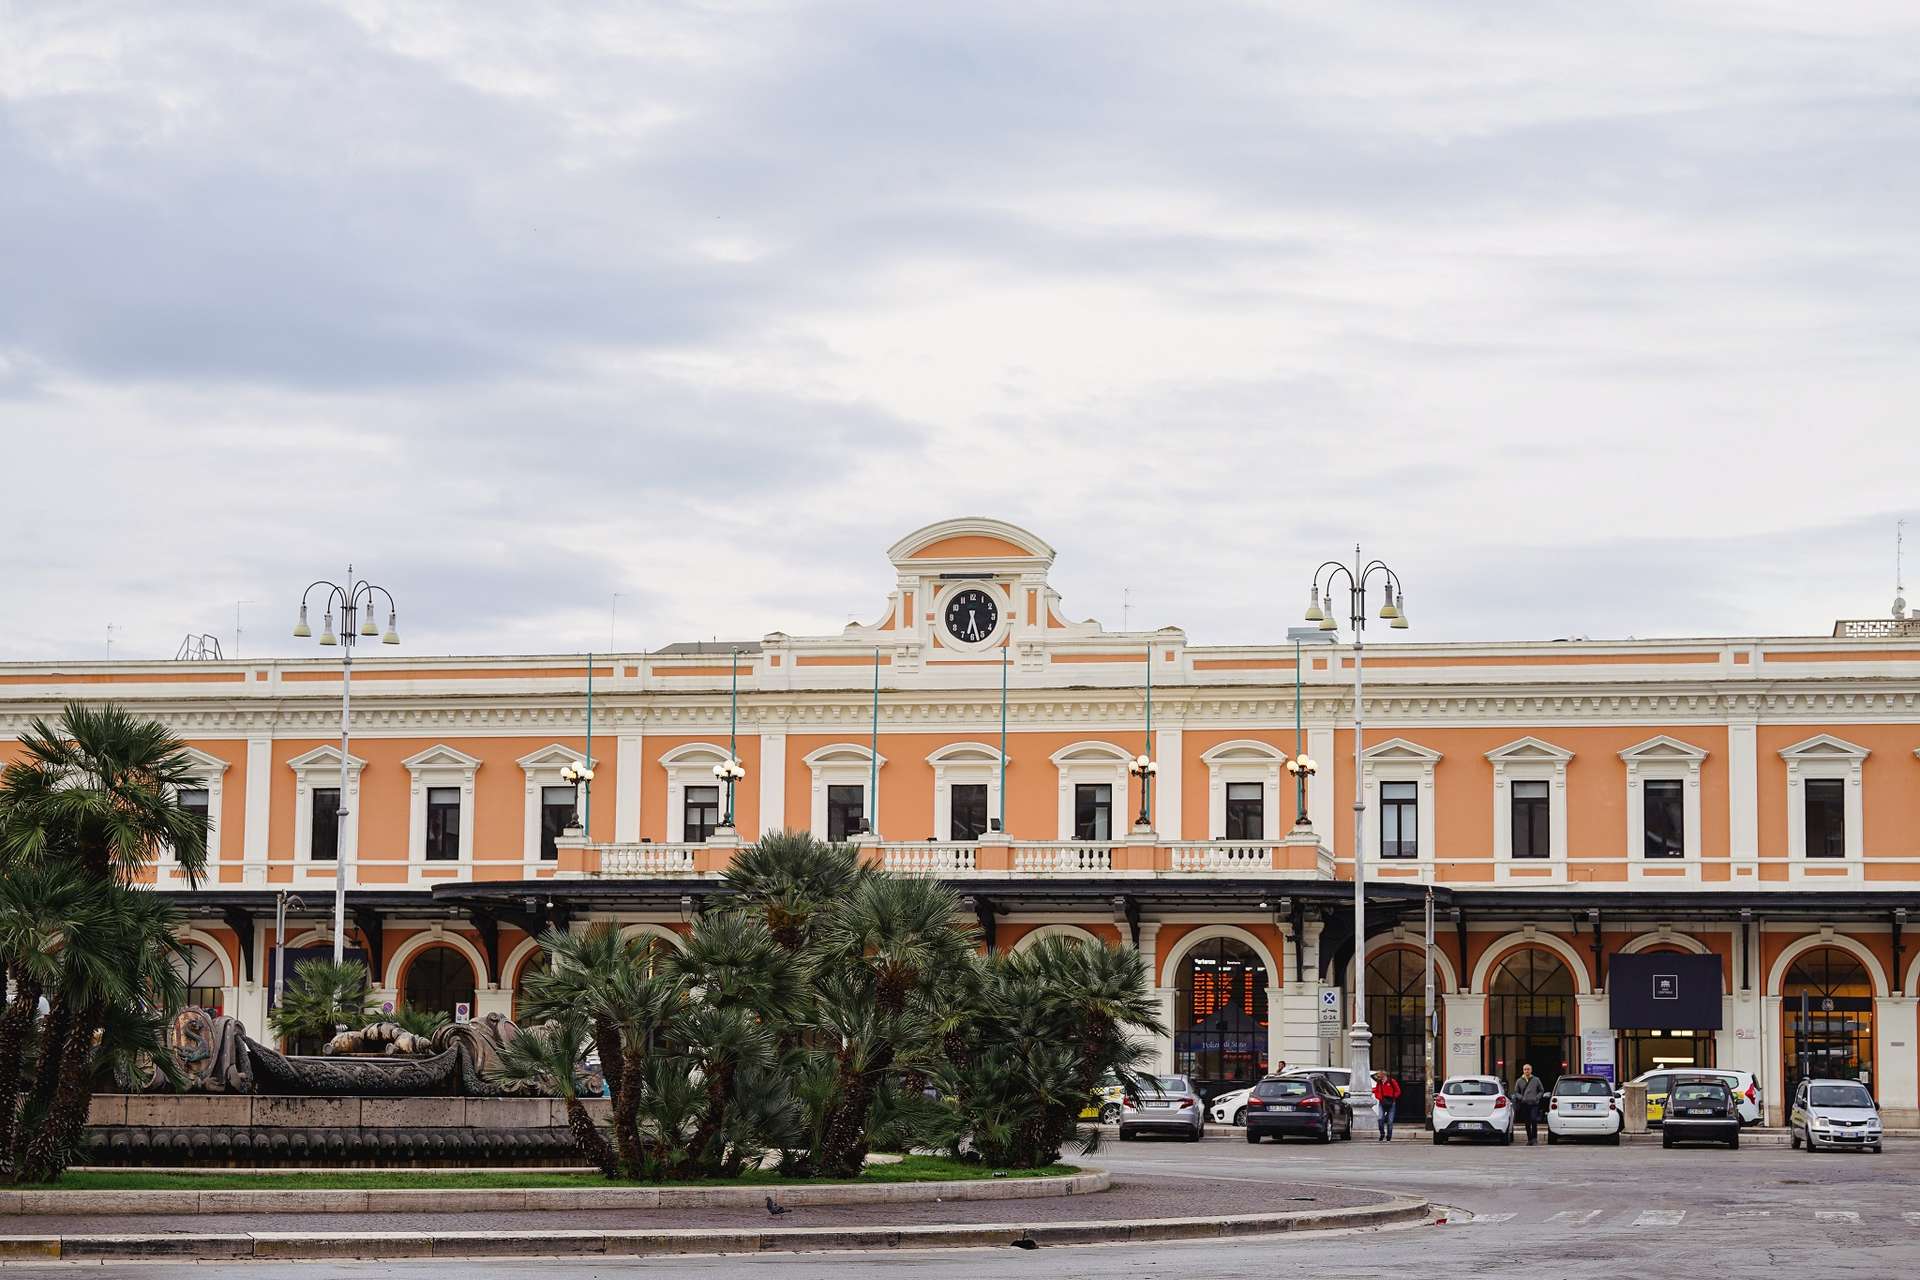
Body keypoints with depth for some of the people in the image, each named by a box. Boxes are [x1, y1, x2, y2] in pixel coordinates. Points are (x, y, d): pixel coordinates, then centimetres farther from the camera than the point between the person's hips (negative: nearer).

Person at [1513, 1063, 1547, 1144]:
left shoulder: (1536, 1080, 6)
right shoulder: (1519, 1081, 9)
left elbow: (1542, 1091, 12)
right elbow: (1516, 1092, 14)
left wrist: (1537, 1097, -5)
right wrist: (1521, 1098, -4)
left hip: (1534, 1104, -2)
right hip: (1524, 1105, 2)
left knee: (1534, 1120, -17)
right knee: (1527, 1123, 5)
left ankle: (1534, 1137, -8)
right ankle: (1529, 1139, 12)